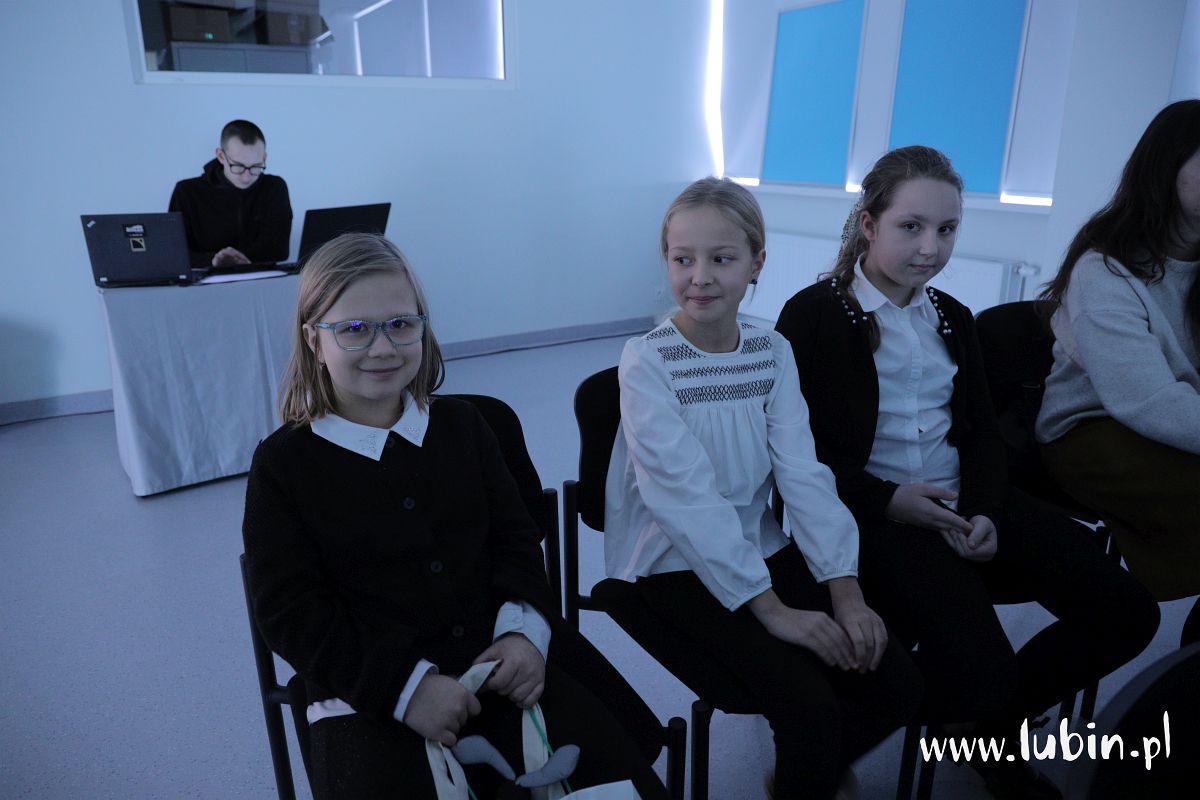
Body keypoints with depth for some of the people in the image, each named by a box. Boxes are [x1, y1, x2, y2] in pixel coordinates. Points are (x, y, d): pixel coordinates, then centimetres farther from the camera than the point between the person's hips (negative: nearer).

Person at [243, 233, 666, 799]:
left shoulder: (461, 424, 8)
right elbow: (291, 612, -7)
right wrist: (404, 686, -17)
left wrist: (525, 628, -9)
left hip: (498, 665, 3)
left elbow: (514, 538, 10)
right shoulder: (283, 463, -4)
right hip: (367, 697, -2)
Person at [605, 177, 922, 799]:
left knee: (896, 685, -5)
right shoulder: (646, 361, -14)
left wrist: (844, 587, -16)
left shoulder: (772, 353, 2)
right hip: (674, 566, -5)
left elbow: (802, 472, -6)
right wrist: (770, 607, -24)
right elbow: (684, 492, -22)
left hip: (761, 550, 5)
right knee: (809, 703, -21)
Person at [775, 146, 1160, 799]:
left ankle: (983, 720, 16)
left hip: (966, 504, 7)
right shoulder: (812, 316, -5)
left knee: (1127, 612, -4)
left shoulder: (951, 317, 17)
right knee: (983, 678, -24)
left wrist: (985, 509, -7)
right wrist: (889, 499, -19)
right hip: (872, 512, -7)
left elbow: (982, 430, 13)